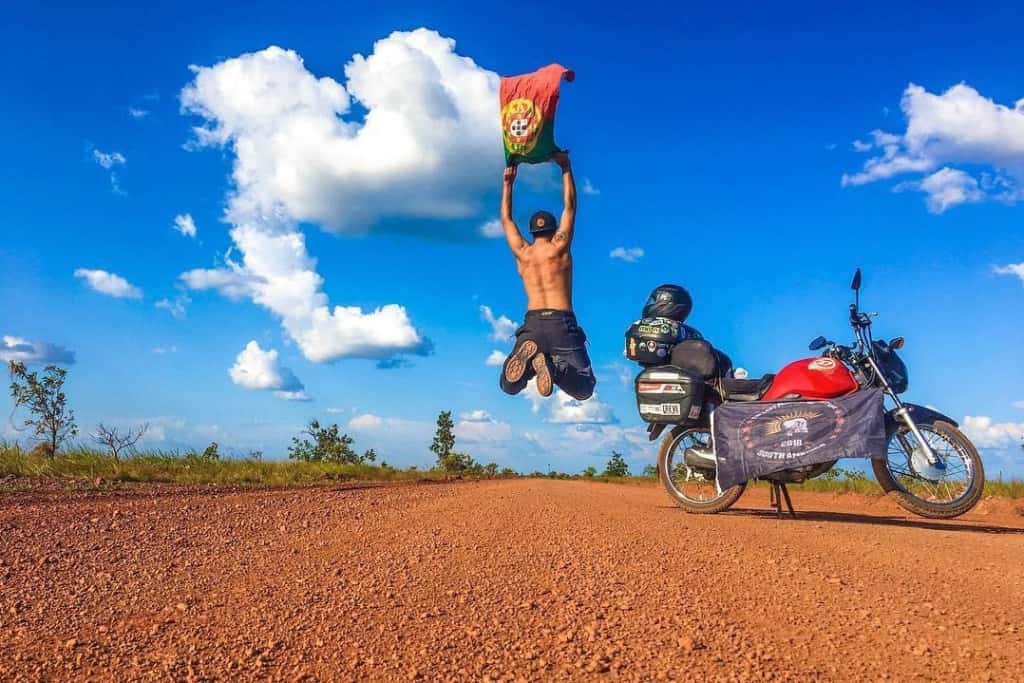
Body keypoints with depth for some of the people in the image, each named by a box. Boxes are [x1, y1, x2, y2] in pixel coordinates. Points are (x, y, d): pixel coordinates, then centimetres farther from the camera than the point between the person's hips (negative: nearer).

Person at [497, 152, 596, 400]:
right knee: (584, 389, 1)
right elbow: (569, 206, 12)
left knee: (509, 386, 9)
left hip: (532, 323, 2)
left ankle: (528, 357, -26)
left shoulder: (521, 253, 12)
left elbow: (506, 219, 26)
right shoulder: (559, 247, 4)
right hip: (561, 323, -2)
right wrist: (565, 167, 16)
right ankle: (554, 366, -32)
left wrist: (507, 182, 32)